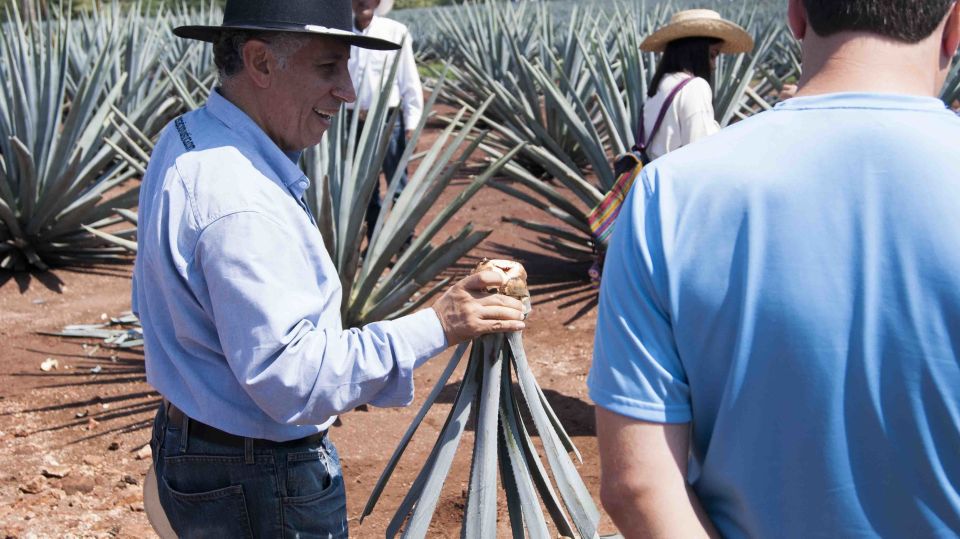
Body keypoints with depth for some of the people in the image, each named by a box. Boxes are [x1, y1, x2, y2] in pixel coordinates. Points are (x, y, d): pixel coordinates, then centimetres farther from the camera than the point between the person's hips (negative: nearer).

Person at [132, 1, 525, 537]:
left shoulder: (184, 140, 3)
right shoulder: (241, 202, -30)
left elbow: (155, 301, 16)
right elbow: (293, 379, -31)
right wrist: (435, 327, -29)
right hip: (258, 491, -10)